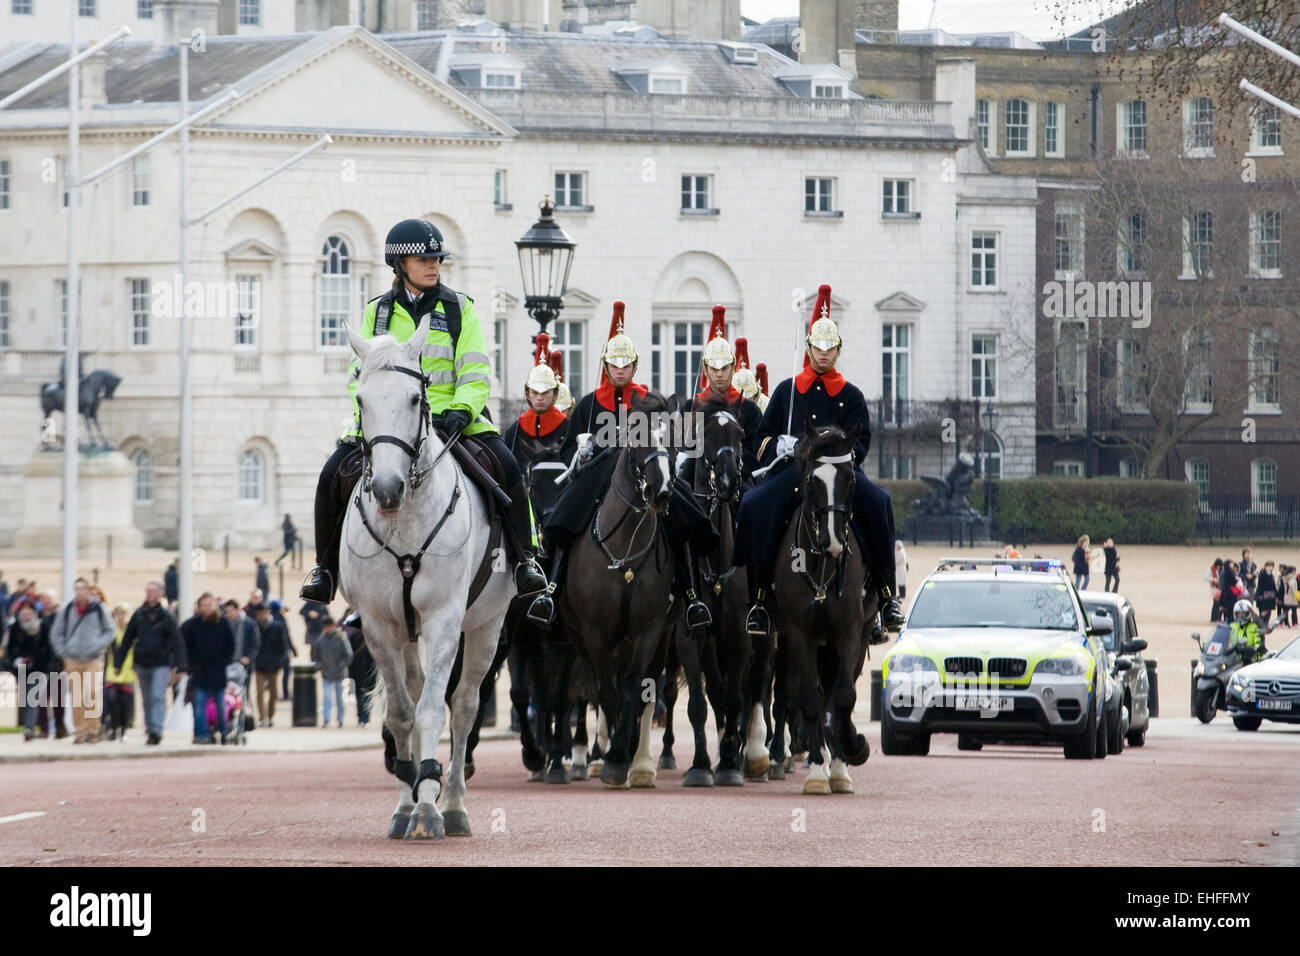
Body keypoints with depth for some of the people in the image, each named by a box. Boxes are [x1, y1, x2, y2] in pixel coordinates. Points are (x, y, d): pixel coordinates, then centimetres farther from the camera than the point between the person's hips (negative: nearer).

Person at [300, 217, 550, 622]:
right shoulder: (378, 312, 10)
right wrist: (367, 416, -10)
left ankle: (523, 559, -13)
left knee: (505, 465, -25)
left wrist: (461, 410, -18)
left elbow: (475, 372, 1)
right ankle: (326, 566, -2)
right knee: (333, 474, -18)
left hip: (450, 417, -1)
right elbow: (361, 374, 9)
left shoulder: (458, 308, 7)